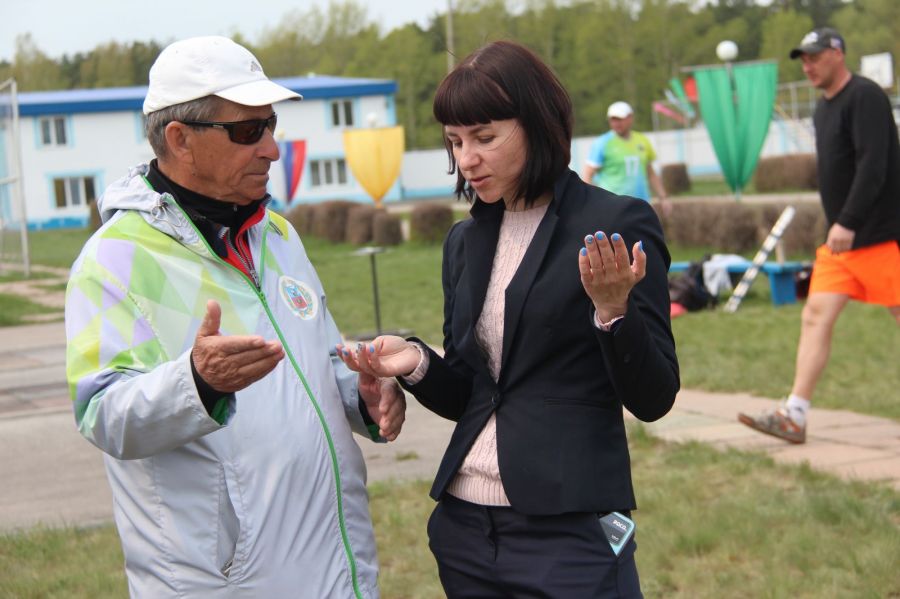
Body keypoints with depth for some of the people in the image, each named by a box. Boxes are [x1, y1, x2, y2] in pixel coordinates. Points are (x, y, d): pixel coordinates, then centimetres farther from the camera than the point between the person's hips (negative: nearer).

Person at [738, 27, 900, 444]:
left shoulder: (864, 97, -12)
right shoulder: (823, 109, 16)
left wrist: (848, 222, -25)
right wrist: (838, 226, 18)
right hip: (840, 238, 9)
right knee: (816, 316, 0)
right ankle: (793, 417, -3)